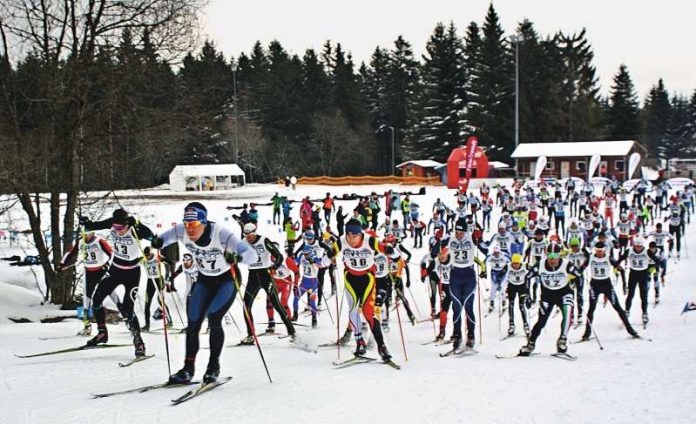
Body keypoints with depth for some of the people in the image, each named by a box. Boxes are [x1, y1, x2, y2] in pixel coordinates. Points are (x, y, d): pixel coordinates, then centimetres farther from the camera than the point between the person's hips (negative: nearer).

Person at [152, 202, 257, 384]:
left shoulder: (221, 233, -33)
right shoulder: (181, 231, -21)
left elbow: (252, 255, -37)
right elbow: (164, 238, 0)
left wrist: (237, 257, -59)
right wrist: (157, 242, -24)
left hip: (227, 279, -4)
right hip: (204, 280, 4)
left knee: (214, 319, -19)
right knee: (193, 323, -3)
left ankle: (214, 366, -2)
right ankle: (188, 368, 10)